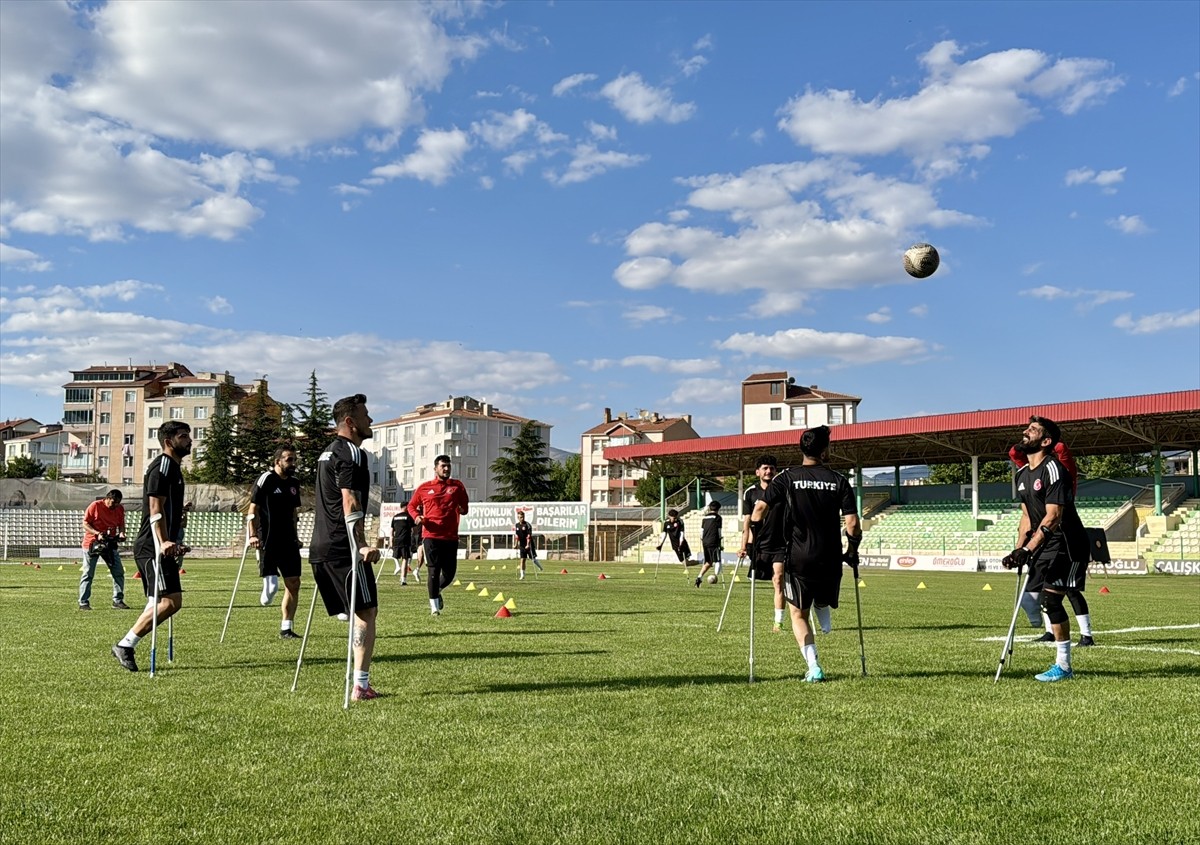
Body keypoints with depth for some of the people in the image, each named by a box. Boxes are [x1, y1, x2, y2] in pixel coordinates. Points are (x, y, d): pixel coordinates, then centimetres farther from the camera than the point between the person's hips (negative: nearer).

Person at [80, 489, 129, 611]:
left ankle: (118, 600, 10)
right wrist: (97, 533, -24)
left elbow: (121, 524, 9)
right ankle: (83, 603, 4)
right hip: (92, 543, -4)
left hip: (110, 543, 5)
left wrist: (121, 533, -12)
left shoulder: (120, 508, 1)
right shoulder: (95, 506, -13)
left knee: (119, 573, 1)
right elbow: (85, 524, -11)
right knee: (88, 574, -1)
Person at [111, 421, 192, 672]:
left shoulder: (172, 468, 21)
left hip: (160, 547, 11)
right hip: (153, 548, -11)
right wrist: (163, 542, -32)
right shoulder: (163, 466, -10)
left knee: (159, 603, 11)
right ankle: (125, 645, -9)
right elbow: (155, 509, -21)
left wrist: (173, 544, 38)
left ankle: (127, 646, 13)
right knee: (171, 601, -16)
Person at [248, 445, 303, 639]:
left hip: (288, 541, 6)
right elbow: (253, 510, -8)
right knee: (272, 585, -15)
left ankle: (286, 628, 10)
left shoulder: (293, 483, 13)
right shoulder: (266, 479, -6)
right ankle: (266, 594, 21)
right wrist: (253, 535, -17)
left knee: (293, 584, 3)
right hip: (268, 541, -6)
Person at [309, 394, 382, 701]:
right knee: (366, 612, -5)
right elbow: (350, 502, -20)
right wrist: (363, 545, -23)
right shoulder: (351, 453, -10)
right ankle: (361, 685, -7)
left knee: (355, 613, 13)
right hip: (343, 549, -10)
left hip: (320, 549, 10)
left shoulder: (327, 453, 22)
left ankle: (360, 681, 13)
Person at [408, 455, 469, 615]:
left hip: (451, 537, 2)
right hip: (431, 535, -2)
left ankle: (437, 592, 36)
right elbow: (411, 505, 17)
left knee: (449, 572, 5)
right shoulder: (424, 488, 6)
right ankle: (434, 606, 7)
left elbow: (465, 507, 15)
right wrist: (416, 516, -2)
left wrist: (462, 509, -6)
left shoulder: (457, 486, 9)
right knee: (433, 571, -3)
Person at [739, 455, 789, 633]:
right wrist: (744, 546, 1)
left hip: (780, 545, -2)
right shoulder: (751, 493, 4)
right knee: (775, 582, 7)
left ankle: (778, 622, -10)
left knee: (778, 580, -13)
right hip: (760, 545, 2)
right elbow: (748, 521, 7)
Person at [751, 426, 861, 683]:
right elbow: (852, 525, -5)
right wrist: (853, 551, 12)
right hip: (830, 559, 1)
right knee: (822, 601, 33)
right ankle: (825, 622, 5)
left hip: (798, 558, -1)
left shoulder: (787, 477, -1)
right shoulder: (838, 480, 1)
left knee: (799, 614, 9)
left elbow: (759, 511, -10)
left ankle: (814, 667, -4)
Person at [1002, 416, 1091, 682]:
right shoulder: (1022, 474, 12)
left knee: (1051, 599, -14)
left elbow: (1053, 516, -23)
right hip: (1045, 546, 9)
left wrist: (1027, 550, -26)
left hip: (1067, 544, -9)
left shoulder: (1053, 470, -16)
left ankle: (1063, 666, -5)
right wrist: (1018, 551, 6)